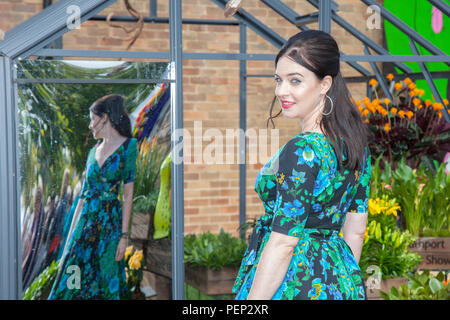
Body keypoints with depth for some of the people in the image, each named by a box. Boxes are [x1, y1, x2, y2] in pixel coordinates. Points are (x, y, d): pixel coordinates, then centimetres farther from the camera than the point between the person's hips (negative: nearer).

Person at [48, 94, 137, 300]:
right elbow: (84, 195, 14)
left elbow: (128, 194, -6)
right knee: (74, 280, 2)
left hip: (110, 221, -5)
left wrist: (124, 235, -10)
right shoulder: (94, 151, 13)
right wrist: (71, 234, 11)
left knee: (106, 283, 0)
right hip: (86, 221, 5)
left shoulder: (128, 146, -3)